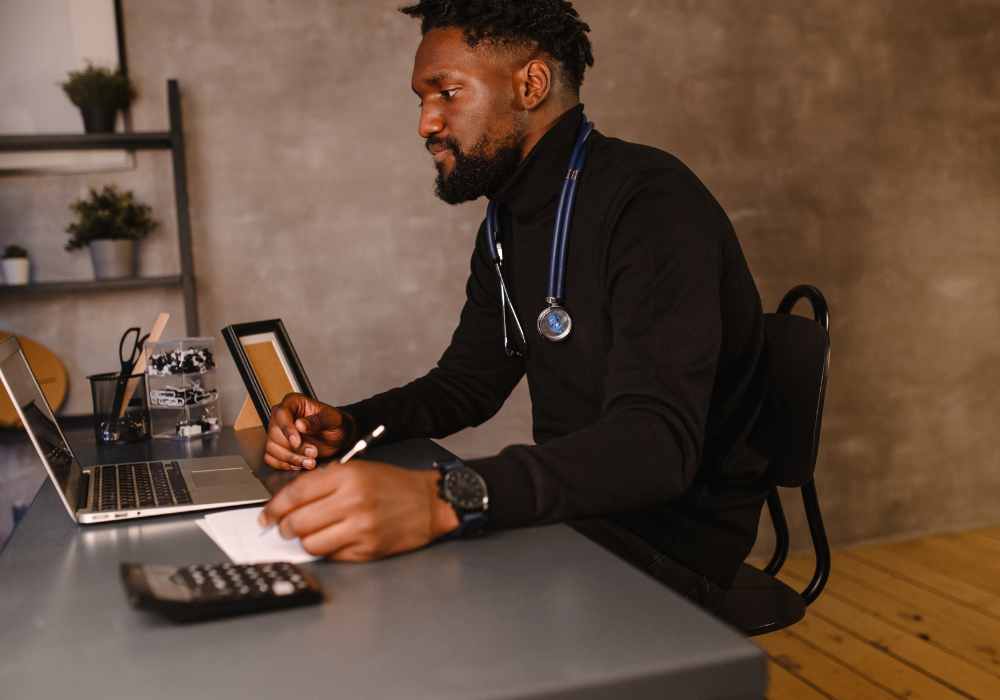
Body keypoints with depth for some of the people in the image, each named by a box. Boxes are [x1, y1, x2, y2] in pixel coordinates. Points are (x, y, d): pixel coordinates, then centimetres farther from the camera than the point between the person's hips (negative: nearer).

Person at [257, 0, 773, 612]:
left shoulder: (652, 202, -21)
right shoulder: (508, 223, 10)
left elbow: (657, 443, -33)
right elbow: (468, 381, 18)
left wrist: (445, 498, -47)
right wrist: (347, 425, -2)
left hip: (668, 542, -7)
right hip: (569, 509, 8)